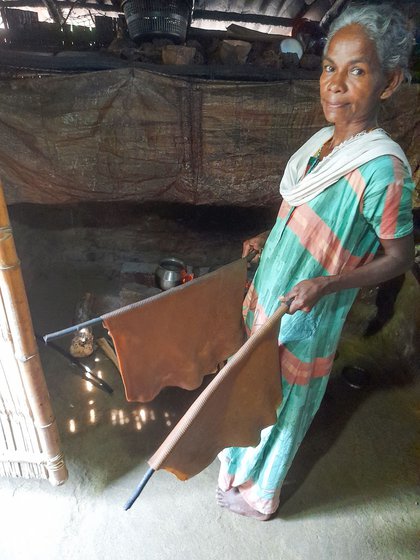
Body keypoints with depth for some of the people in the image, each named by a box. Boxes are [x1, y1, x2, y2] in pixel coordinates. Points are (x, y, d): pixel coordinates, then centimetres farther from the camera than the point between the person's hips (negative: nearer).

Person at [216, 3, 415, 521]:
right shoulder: (323, 141, 0)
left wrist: (326, 284, -25)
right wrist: (268, 239, 5)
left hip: (304, 318, -8)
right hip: (268, 295, 8)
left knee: (280, 405, 15)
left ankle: (259, 494, 46)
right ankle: (245, 461, 59)